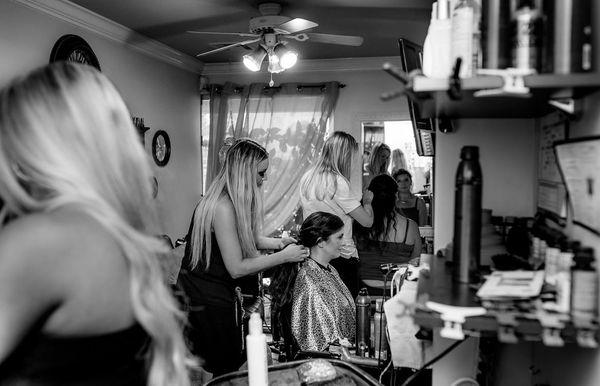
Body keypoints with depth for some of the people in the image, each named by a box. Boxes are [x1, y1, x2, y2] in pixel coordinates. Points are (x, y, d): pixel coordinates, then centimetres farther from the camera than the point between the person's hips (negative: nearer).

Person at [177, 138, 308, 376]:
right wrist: (283, 256, -16)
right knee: (228, 370, 3)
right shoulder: (223, 207, -25)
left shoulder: (235, 201, 5)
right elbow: (237, 268, -22)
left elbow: (246, 237, 18)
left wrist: (277, 243, 2)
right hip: (207, 300, -9)